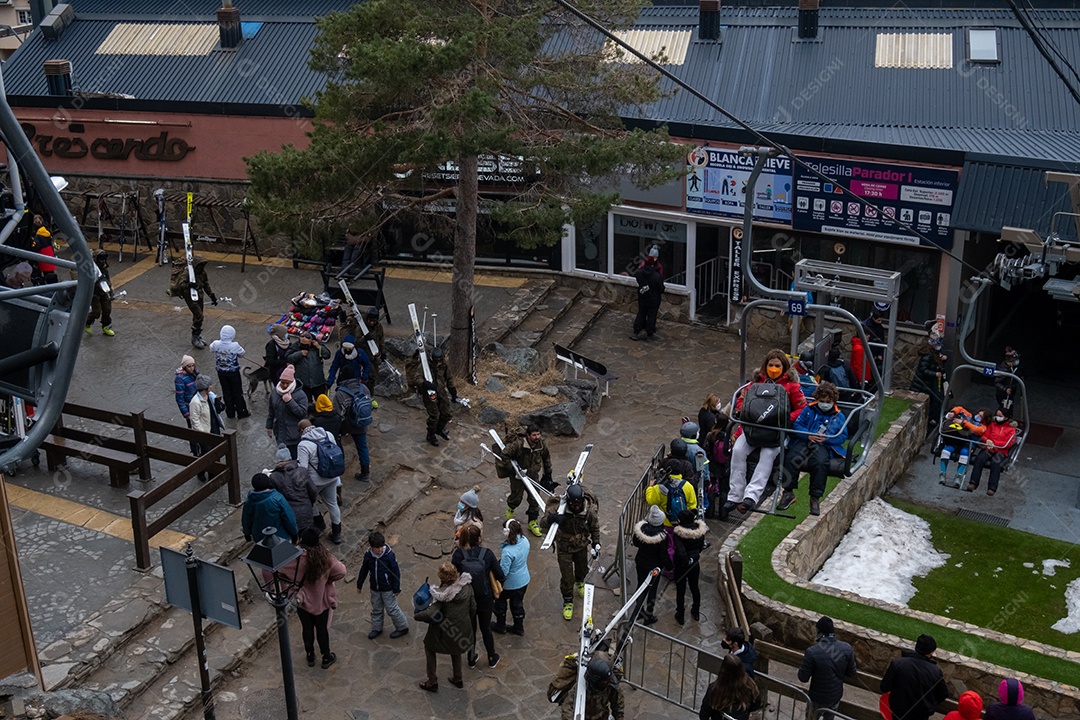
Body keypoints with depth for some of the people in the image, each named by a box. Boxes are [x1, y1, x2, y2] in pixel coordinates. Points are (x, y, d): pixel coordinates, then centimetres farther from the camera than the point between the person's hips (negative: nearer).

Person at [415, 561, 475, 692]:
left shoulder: (441, 593, -27)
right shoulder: (467, 586, -12)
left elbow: (430, 614, -34)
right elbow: (473, 608, -1)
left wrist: (416, 615, -15)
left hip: (446, 633, -5)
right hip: (464, 631, 5)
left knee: (429, 646, 24)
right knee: (455, 649, 35)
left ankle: (432, 681, 27)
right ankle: (458, 679, 43)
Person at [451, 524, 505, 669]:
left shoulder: (458, 555, -21)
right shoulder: (487, 554, -22)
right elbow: (501, 576, -15)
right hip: (485, 600, 0)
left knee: (470, 629, 23)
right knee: (486, 628, 23)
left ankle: (471, 659, 41)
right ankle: (492, 658, 40)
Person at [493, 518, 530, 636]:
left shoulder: (508, 551, -37)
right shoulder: (524, 541, -14)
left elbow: (503, 572, -30)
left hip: (511, 584, -6)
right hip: (524, 580, 6)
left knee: (500, 600, 23)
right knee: (518, 603, 26)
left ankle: (501, 625, 42)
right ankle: (519, 628, 43)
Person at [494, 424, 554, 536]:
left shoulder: (541, 445, -10)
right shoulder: (518, 444, -27)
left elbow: (547, 457, 11)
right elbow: (504, 455, -23)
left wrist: (548, 472, 15)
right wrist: (512, 469, -22)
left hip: (533, 476, 4)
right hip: (518, 476, -4)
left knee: (534, 500, 5)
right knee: (516, 498, 11)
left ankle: (532, 523, 21)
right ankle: (510, 508, 48)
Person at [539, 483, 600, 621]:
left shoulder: (589, 510, -25)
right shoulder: (559, 508, -32)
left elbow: (595, 527, -5)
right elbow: (542, 524, -30)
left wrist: (596, 544, 1)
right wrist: (552, 518, -51)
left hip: (581, 546, 3)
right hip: (564, 547, -3)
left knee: (582, 568, 27)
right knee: (567, 576, 3)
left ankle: (579, 582, 62)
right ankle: (568, 601, 28)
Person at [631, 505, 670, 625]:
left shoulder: (641, 528, -20)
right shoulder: (662, 537, -30)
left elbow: (635, 542, -2)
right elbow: (663, 555, -20)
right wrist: (669, 567, -3)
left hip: (640, 562, 4)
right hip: (654, 567, -4)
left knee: (641, 585, 22)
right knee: (652, 589, 15)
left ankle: (639, 610, 41)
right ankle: (649, 616, 28)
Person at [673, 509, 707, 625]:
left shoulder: (678, 534, -27)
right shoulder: (700, 531, -12)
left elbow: (680, 552, -32)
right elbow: (701, 547, 1)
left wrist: (687, 560, -13)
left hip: (681, 565, -4)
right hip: (695, 564, 4)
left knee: (680, 590, 12)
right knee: (695, 587, 23)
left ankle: (680, 616, 25)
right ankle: (696, 613, 39)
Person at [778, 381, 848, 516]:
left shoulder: (839, 417, 14)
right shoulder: (809, 409, 15)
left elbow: (843, 437, 9)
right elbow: (797, 425, 8)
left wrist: (826, 438, -10)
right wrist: (808, 435, -11)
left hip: (824, 446, -1)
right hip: (804, 441, 1)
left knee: (820, 462, -36)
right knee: (791, 458, -31)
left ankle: (815, 498, -24)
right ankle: (788, 492, -17)